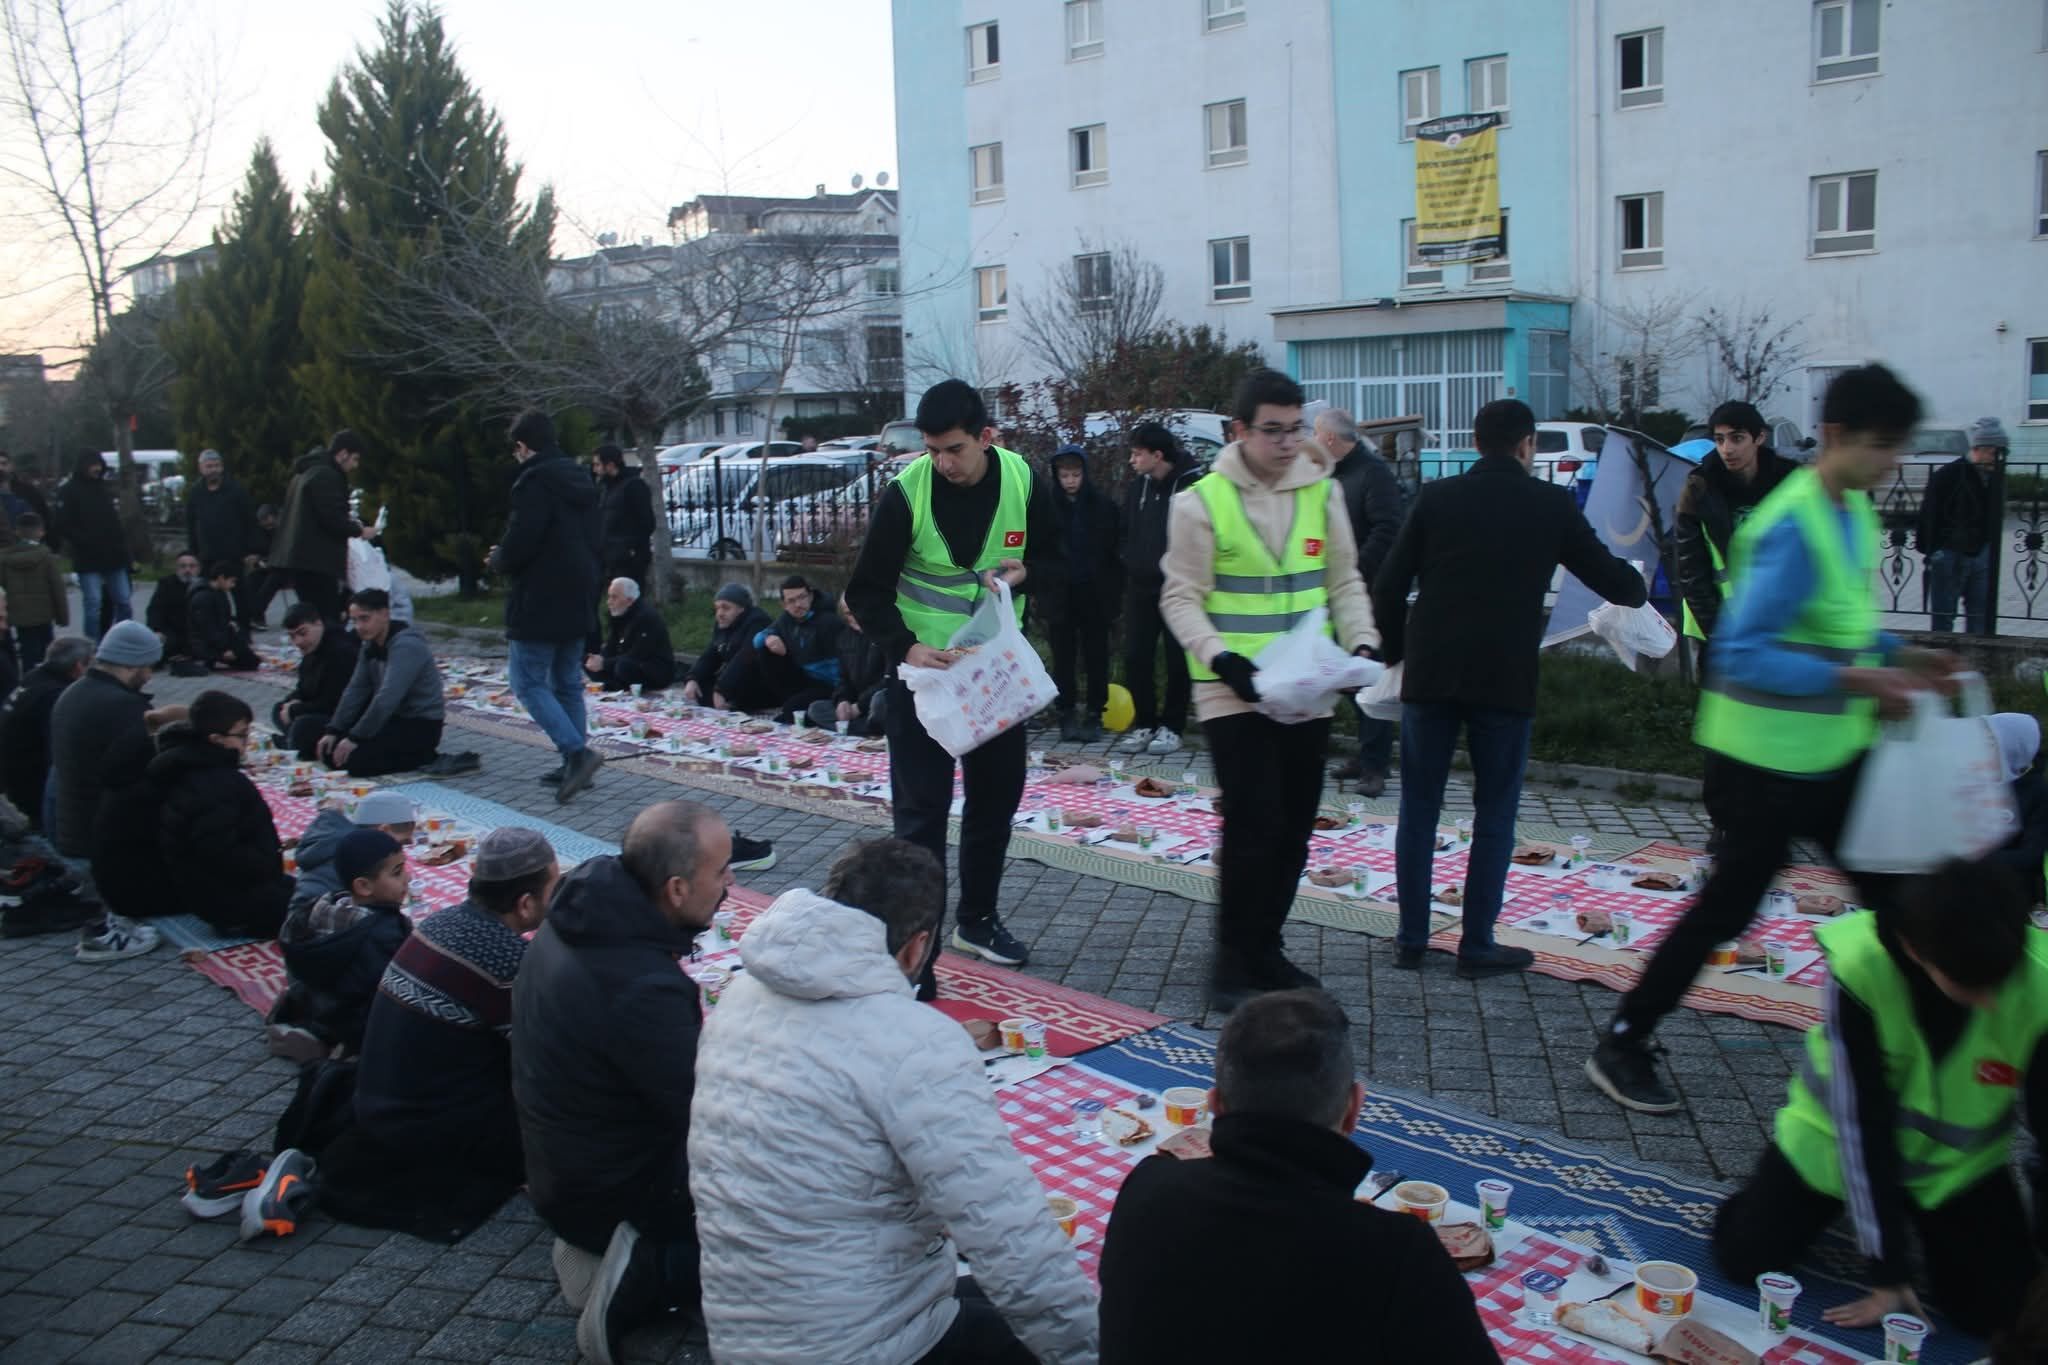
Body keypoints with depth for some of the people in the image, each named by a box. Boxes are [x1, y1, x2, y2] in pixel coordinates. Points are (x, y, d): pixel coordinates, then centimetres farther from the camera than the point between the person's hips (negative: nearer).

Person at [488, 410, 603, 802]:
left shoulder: (534, 483, -15)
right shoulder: (579, 483, 13)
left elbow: (518, 546, -21)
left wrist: (498, 559, 1)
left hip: (539, 605, -9)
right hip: (577, 604, 9)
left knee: (528, 683, -3)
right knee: (568, 684, 13)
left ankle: (577, 752, -16)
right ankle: (575, 765, 14)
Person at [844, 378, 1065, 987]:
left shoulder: (1024, 482, -8)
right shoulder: (906, 492, -17)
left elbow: (1056, 564, 3)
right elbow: (867, 591, -11)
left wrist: (1025, 572, -20)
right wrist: (907, 647, -27)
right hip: (923, 667, -4)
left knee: (996, 798, 15)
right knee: (921, 812, -4)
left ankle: (977, 919, 35)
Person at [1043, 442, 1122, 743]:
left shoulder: (1103, 507, 0)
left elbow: (1116, 551, 3)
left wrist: (1115, 591, -2)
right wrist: (1038, 590, -5)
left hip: (1095, 596, 0)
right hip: (1059, 596, 0)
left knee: (1096, 658, 6)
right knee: (1063, 659, 6)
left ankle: (1094, 715, 14)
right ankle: (1066, 714, 14)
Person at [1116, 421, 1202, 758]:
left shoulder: (1193, 485, -11)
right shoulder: (1136, 486, 7)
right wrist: (1129, 567, 8)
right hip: (1140, 587, 5)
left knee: (1177, 660, 3)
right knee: (1135, 658, 4)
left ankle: (1171, 726, 14)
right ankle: (1144, 724, 16)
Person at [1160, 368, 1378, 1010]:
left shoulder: (1322, 492, 6)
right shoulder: (1202, 502, -7)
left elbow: (1344, 582, 12)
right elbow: (1181, 598, -5)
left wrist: (1361, 642, -4)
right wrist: (1220, 657, -20)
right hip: (1235, 693, -5)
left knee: (1294, 830, 11)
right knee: (1253, 826, -10)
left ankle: (1264, 949, 27)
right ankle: (1232, 959, 6)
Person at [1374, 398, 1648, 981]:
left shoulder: (1437, 498, 5)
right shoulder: (1552, 505, 3)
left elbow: (1388, 587, 3)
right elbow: (1611, 578, 12)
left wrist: (1392, 653, 16)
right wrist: (1638, 588, 35)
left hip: (1429, 674, 2)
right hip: (1505, 679, -1)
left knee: (1418, 808, 10)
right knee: (1494, 815, 9)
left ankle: (1411, 938, 15)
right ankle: (1477, 945, 12)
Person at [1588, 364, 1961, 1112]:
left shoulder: (1856, 511, 7)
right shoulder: (1791, 527, -22)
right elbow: (1743, 653, -26)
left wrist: (1900, 655, 3)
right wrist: (1855, 679, -29)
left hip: (1834, 752, 9)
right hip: (1769, 759, -9)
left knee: (1891, 894, 12)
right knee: (1725, 910, -1)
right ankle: (1621, 1046, 13)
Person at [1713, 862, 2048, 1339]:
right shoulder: (1858, 966, -35)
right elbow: (1861, 1124, -29)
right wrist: (1888, 1273, -25)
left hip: (1959, 1160, 1)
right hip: (1843, 1136, -1)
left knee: (1997, 1310, -12)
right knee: (1745, 1260, -8)